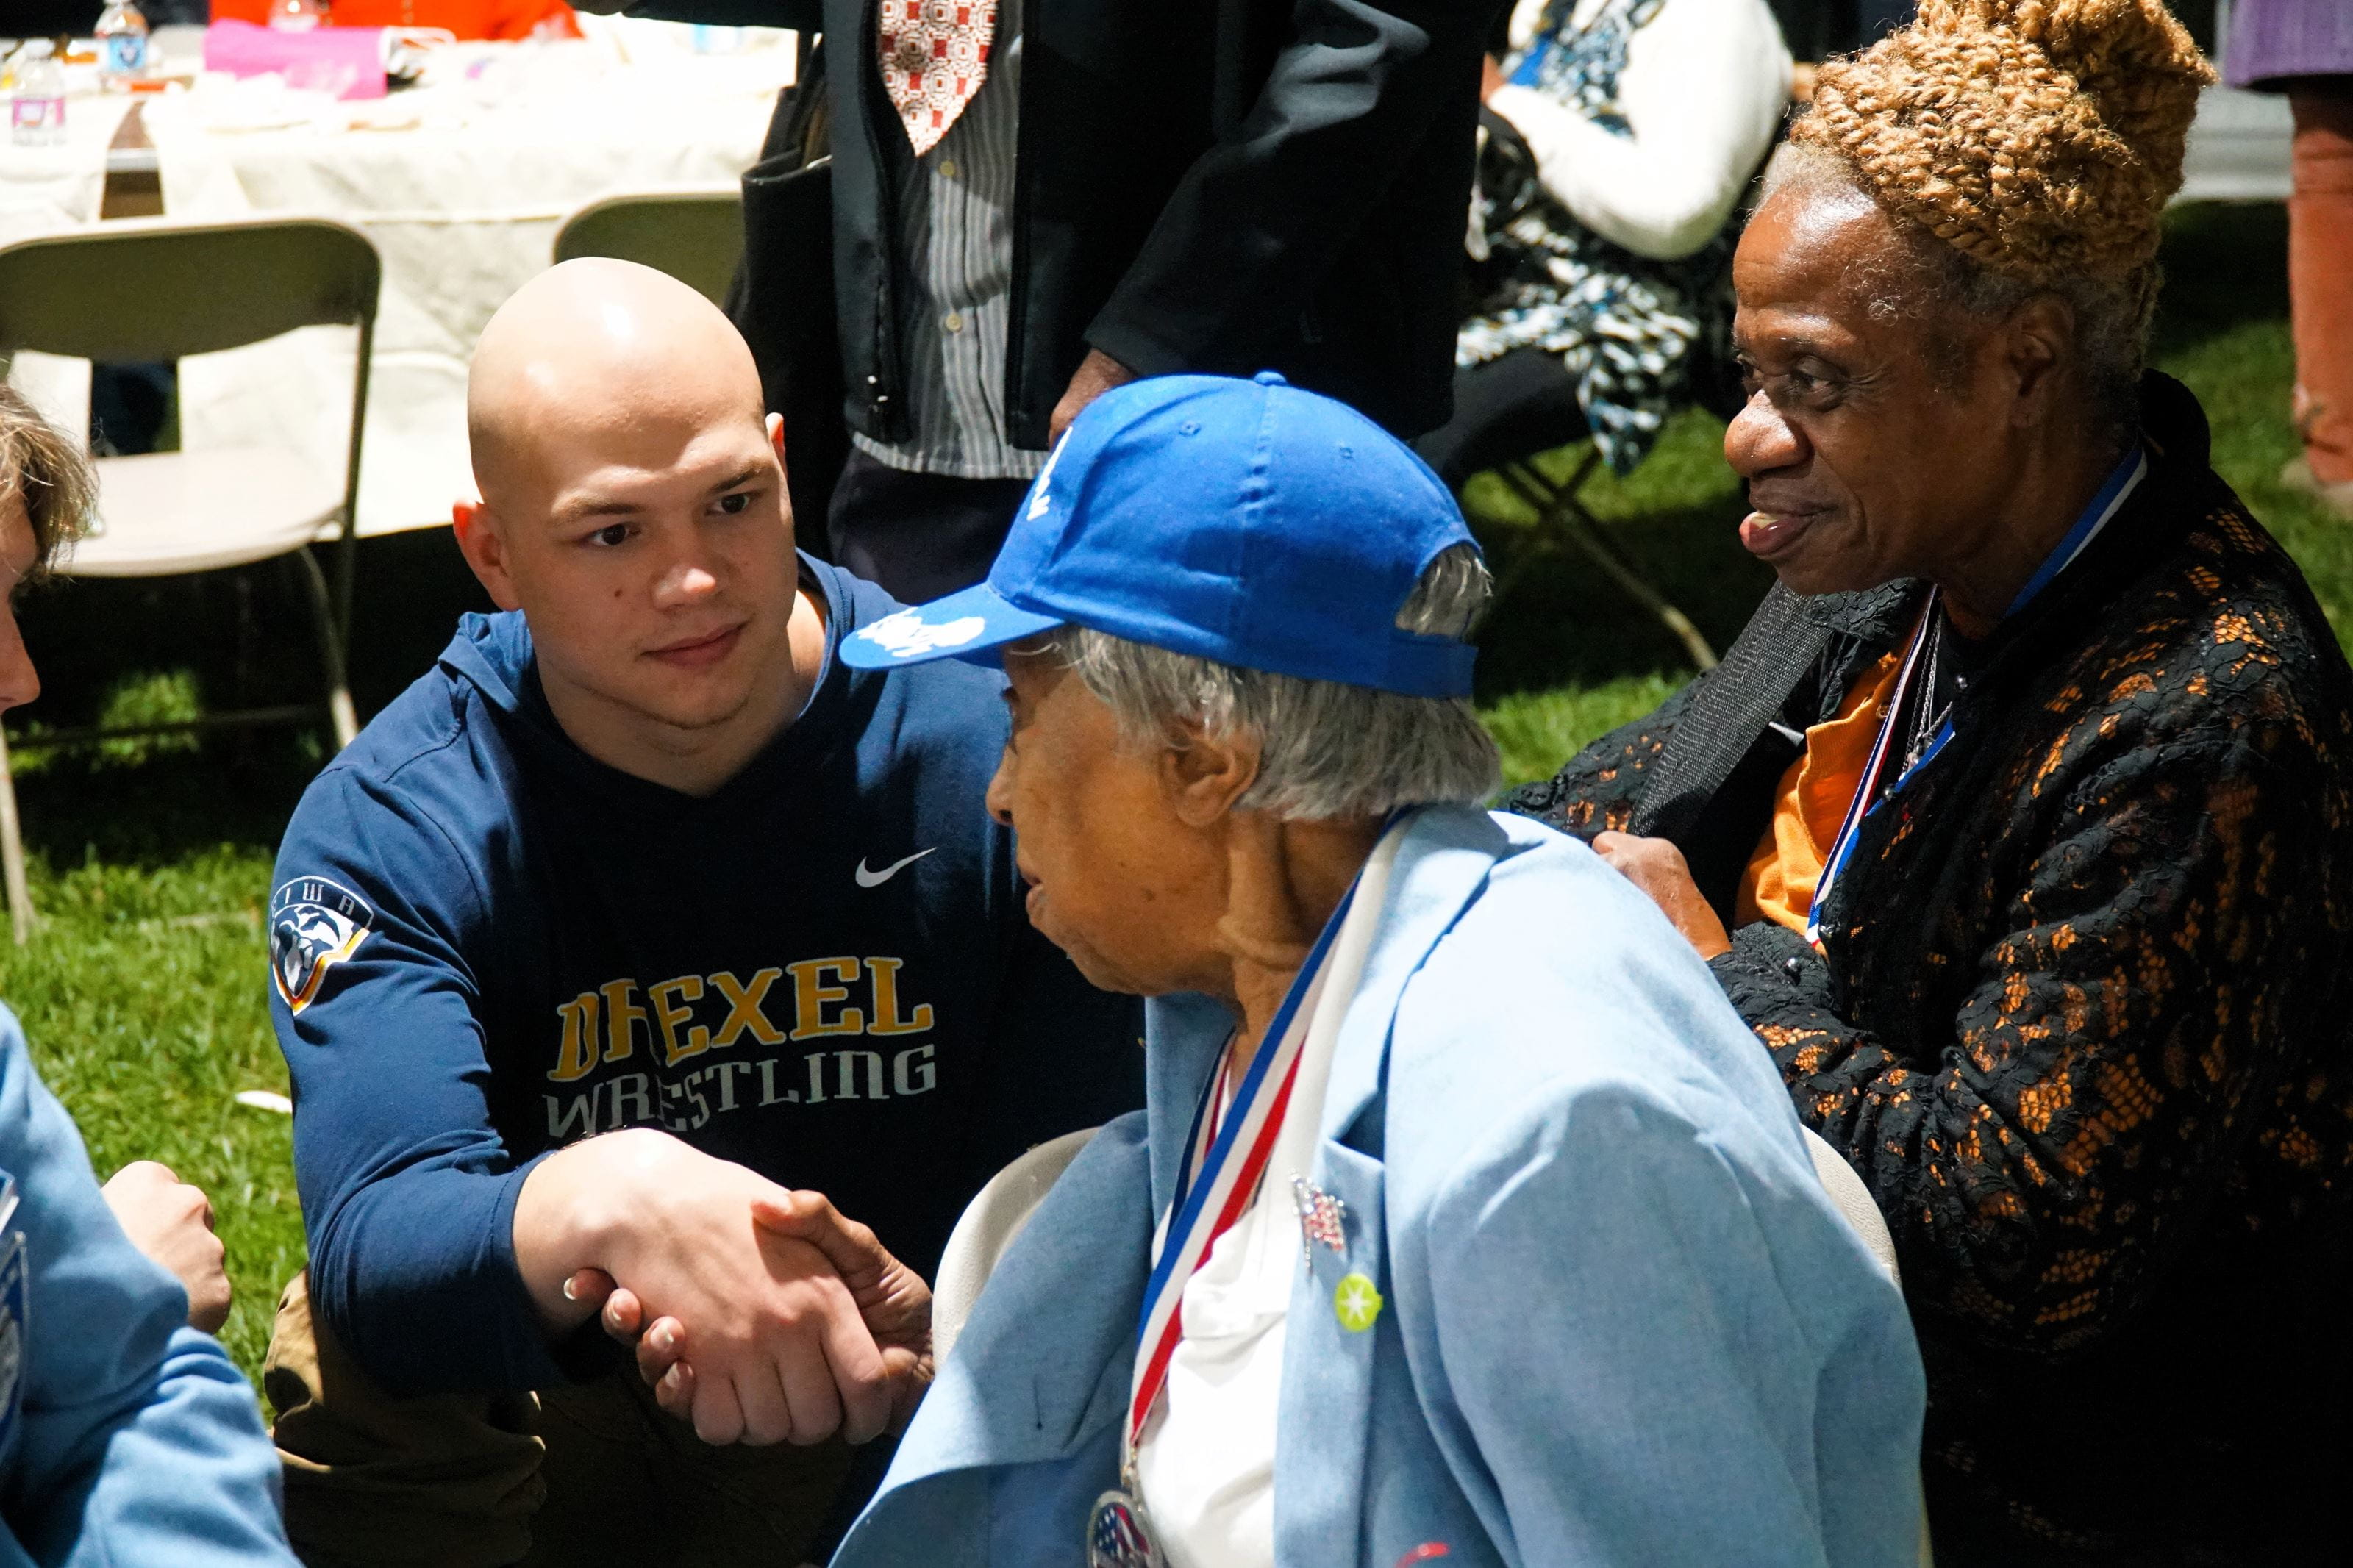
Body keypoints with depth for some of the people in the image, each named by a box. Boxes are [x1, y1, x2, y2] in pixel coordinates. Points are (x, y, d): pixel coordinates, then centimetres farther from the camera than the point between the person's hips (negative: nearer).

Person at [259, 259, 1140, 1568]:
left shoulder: (990, 748, -11)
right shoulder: (388, 831, -12)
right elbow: (377, 1246, -30)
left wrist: (948, 1336, -35)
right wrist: (604, 1200, -52)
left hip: (922, 1427, 2)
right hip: (565, 1447, -2)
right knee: (358, 1365, -29)